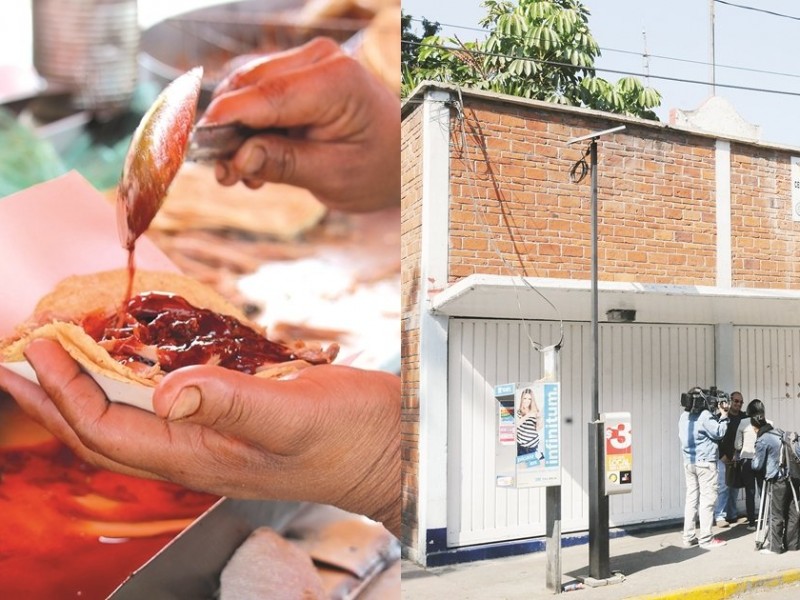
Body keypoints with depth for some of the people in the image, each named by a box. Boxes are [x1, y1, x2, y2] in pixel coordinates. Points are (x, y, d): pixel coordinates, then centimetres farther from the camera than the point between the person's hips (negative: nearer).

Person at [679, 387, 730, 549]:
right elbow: (718, 433, -10)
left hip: (689, 462, 8)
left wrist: (718, 416, 11)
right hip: (705, 462, -8)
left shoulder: (684, 416, 10)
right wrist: (724, 416, -1)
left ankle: (689, 537, 12)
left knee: (691, 498, 10)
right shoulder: (704, 415, -15)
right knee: (707, 498, -2)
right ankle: (706, 539, 0)